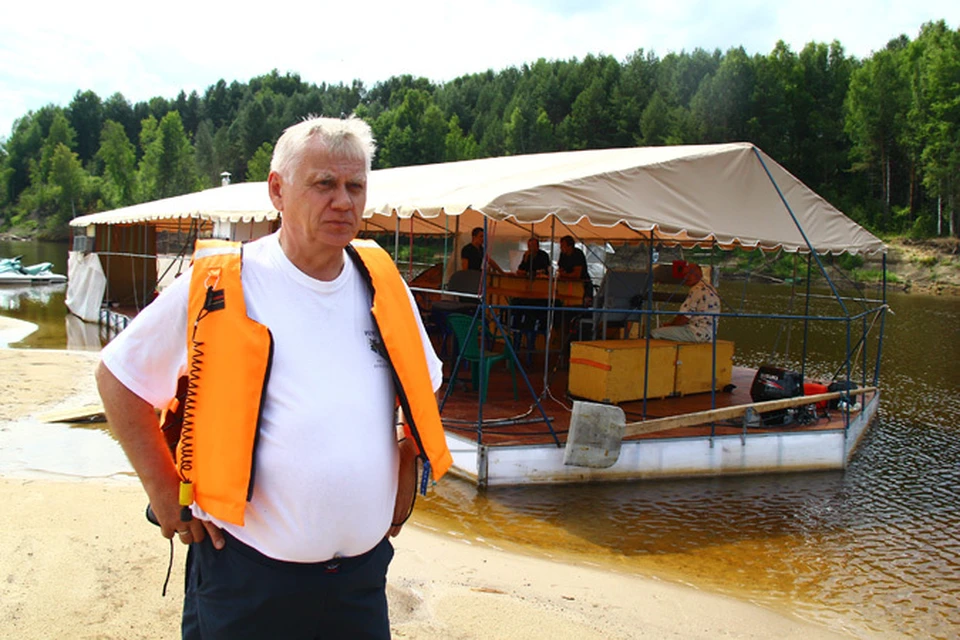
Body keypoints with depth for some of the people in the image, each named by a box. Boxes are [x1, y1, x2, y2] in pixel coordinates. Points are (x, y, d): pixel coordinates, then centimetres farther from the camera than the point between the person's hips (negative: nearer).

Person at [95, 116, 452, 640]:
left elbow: (423, 387, 16)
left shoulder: (383, 286, 2)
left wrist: (404, 488, 10)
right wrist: (166, 495, -4)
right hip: (246, 572, -3)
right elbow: (117, 376, 0)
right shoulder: (217, 287, -10)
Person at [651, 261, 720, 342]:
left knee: (654, 333, -13)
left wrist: (669, 324, 2)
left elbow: (684, 318, -18)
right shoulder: (709, 288, 18)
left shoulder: (696, 291, -15)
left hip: (698, 334, -11)